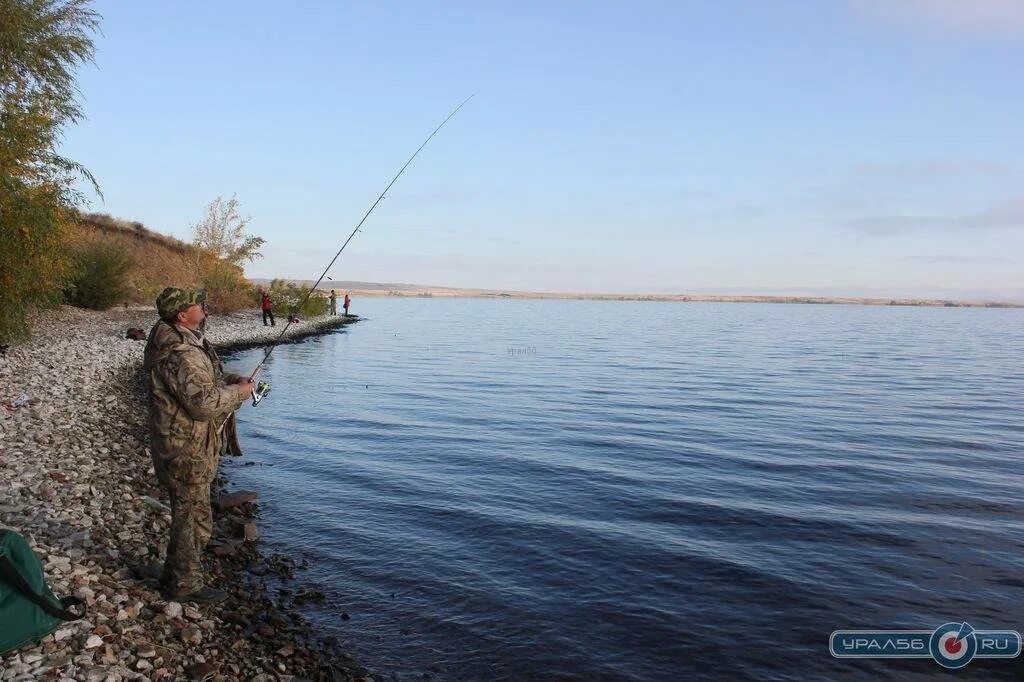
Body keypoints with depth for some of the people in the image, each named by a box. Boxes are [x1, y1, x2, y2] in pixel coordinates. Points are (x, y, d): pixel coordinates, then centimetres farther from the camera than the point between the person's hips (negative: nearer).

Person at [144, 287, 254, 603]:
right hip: (186, 452, -11)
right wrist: (238, 392, -15)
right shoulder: (180, 353, -26)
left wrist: (229, 379, 8)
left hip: (186, 448, 11)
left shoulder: (181, 342, 10)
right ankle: (185, 585, 18)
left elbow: (197, 381, 24)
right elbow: (203, 403, -31)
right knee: (194, 518, 3)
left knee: (187, 514, 23)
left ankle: (175, 576, 38)